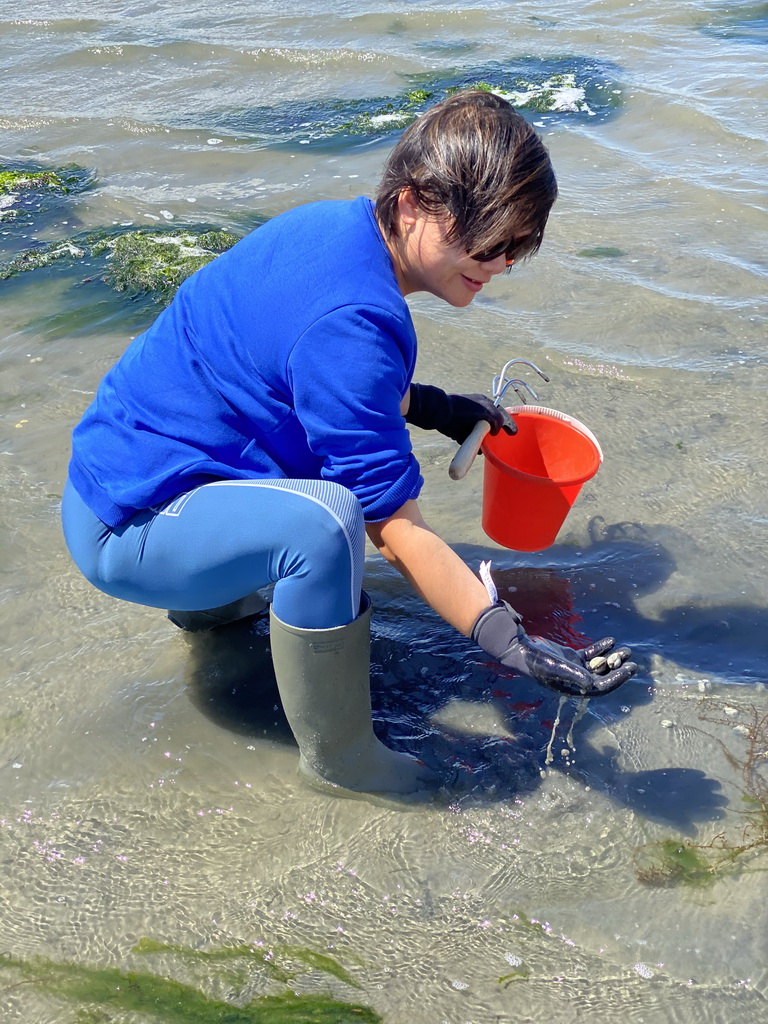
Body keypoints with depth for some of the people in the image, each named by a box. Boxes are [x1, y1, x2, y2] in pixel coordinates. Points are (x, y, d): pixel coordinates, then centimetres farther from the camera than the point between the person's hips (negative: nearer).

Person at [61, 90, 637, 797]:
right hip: (125, 528, -10)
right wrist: (508, 642, -26)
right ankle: (337, 758, -11)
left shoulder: (337, 225, 0)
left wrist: (436, 407, 13)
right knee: (324, 520, -36)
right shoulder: (350, 319, -28)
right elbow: (396, 530, -26)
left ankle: (210, 601, 33)